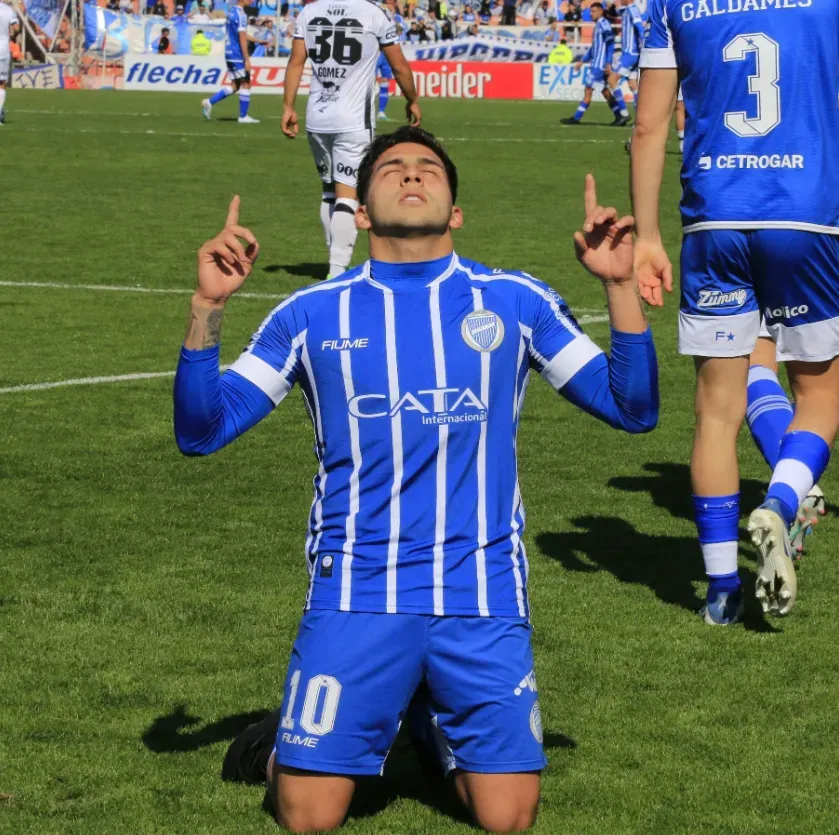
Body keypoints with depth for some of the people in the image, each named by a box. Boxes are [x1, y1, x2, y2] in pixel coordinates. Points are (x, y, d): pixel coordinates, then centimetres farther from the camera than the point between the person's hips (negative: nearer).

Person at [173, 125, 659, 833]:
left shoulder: (517, 302, 6)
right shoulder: (312, 315, 5)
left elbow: (633, 409, 5)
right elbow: (200, 431, 3)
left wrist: (621, 285, -6)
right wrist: (208, 307, -9)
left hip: (484, 595, 1)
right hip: (356, 595, -1)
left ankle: (440, 722, 28)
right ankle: (294, 744, 28)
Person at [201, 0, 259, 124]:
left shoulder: (231, 10, 12)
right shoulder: (240, 14, -16)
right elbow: (242, 38, -19)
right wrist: (247, 59, -18)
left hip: (229, 53, 9)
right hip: (237, 54, -9)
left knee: (235, 85, 13)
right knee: (245, 84, 1)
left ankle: (210, 102, 8)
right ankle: (243, 116, 4)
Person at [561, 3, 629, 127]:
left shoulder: (604, 24, -11)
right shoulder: (598, 26, 18)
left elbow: (610, 44, -18)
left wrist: (608, 63, -23)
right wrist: (582, 61, 25)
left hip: (600, 65, -10)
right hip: (597, 64, 10)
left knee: (588, 89, -7)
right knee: (605, 92, 9)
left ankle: (576, 118, -5)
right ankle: (621, 116, 10)